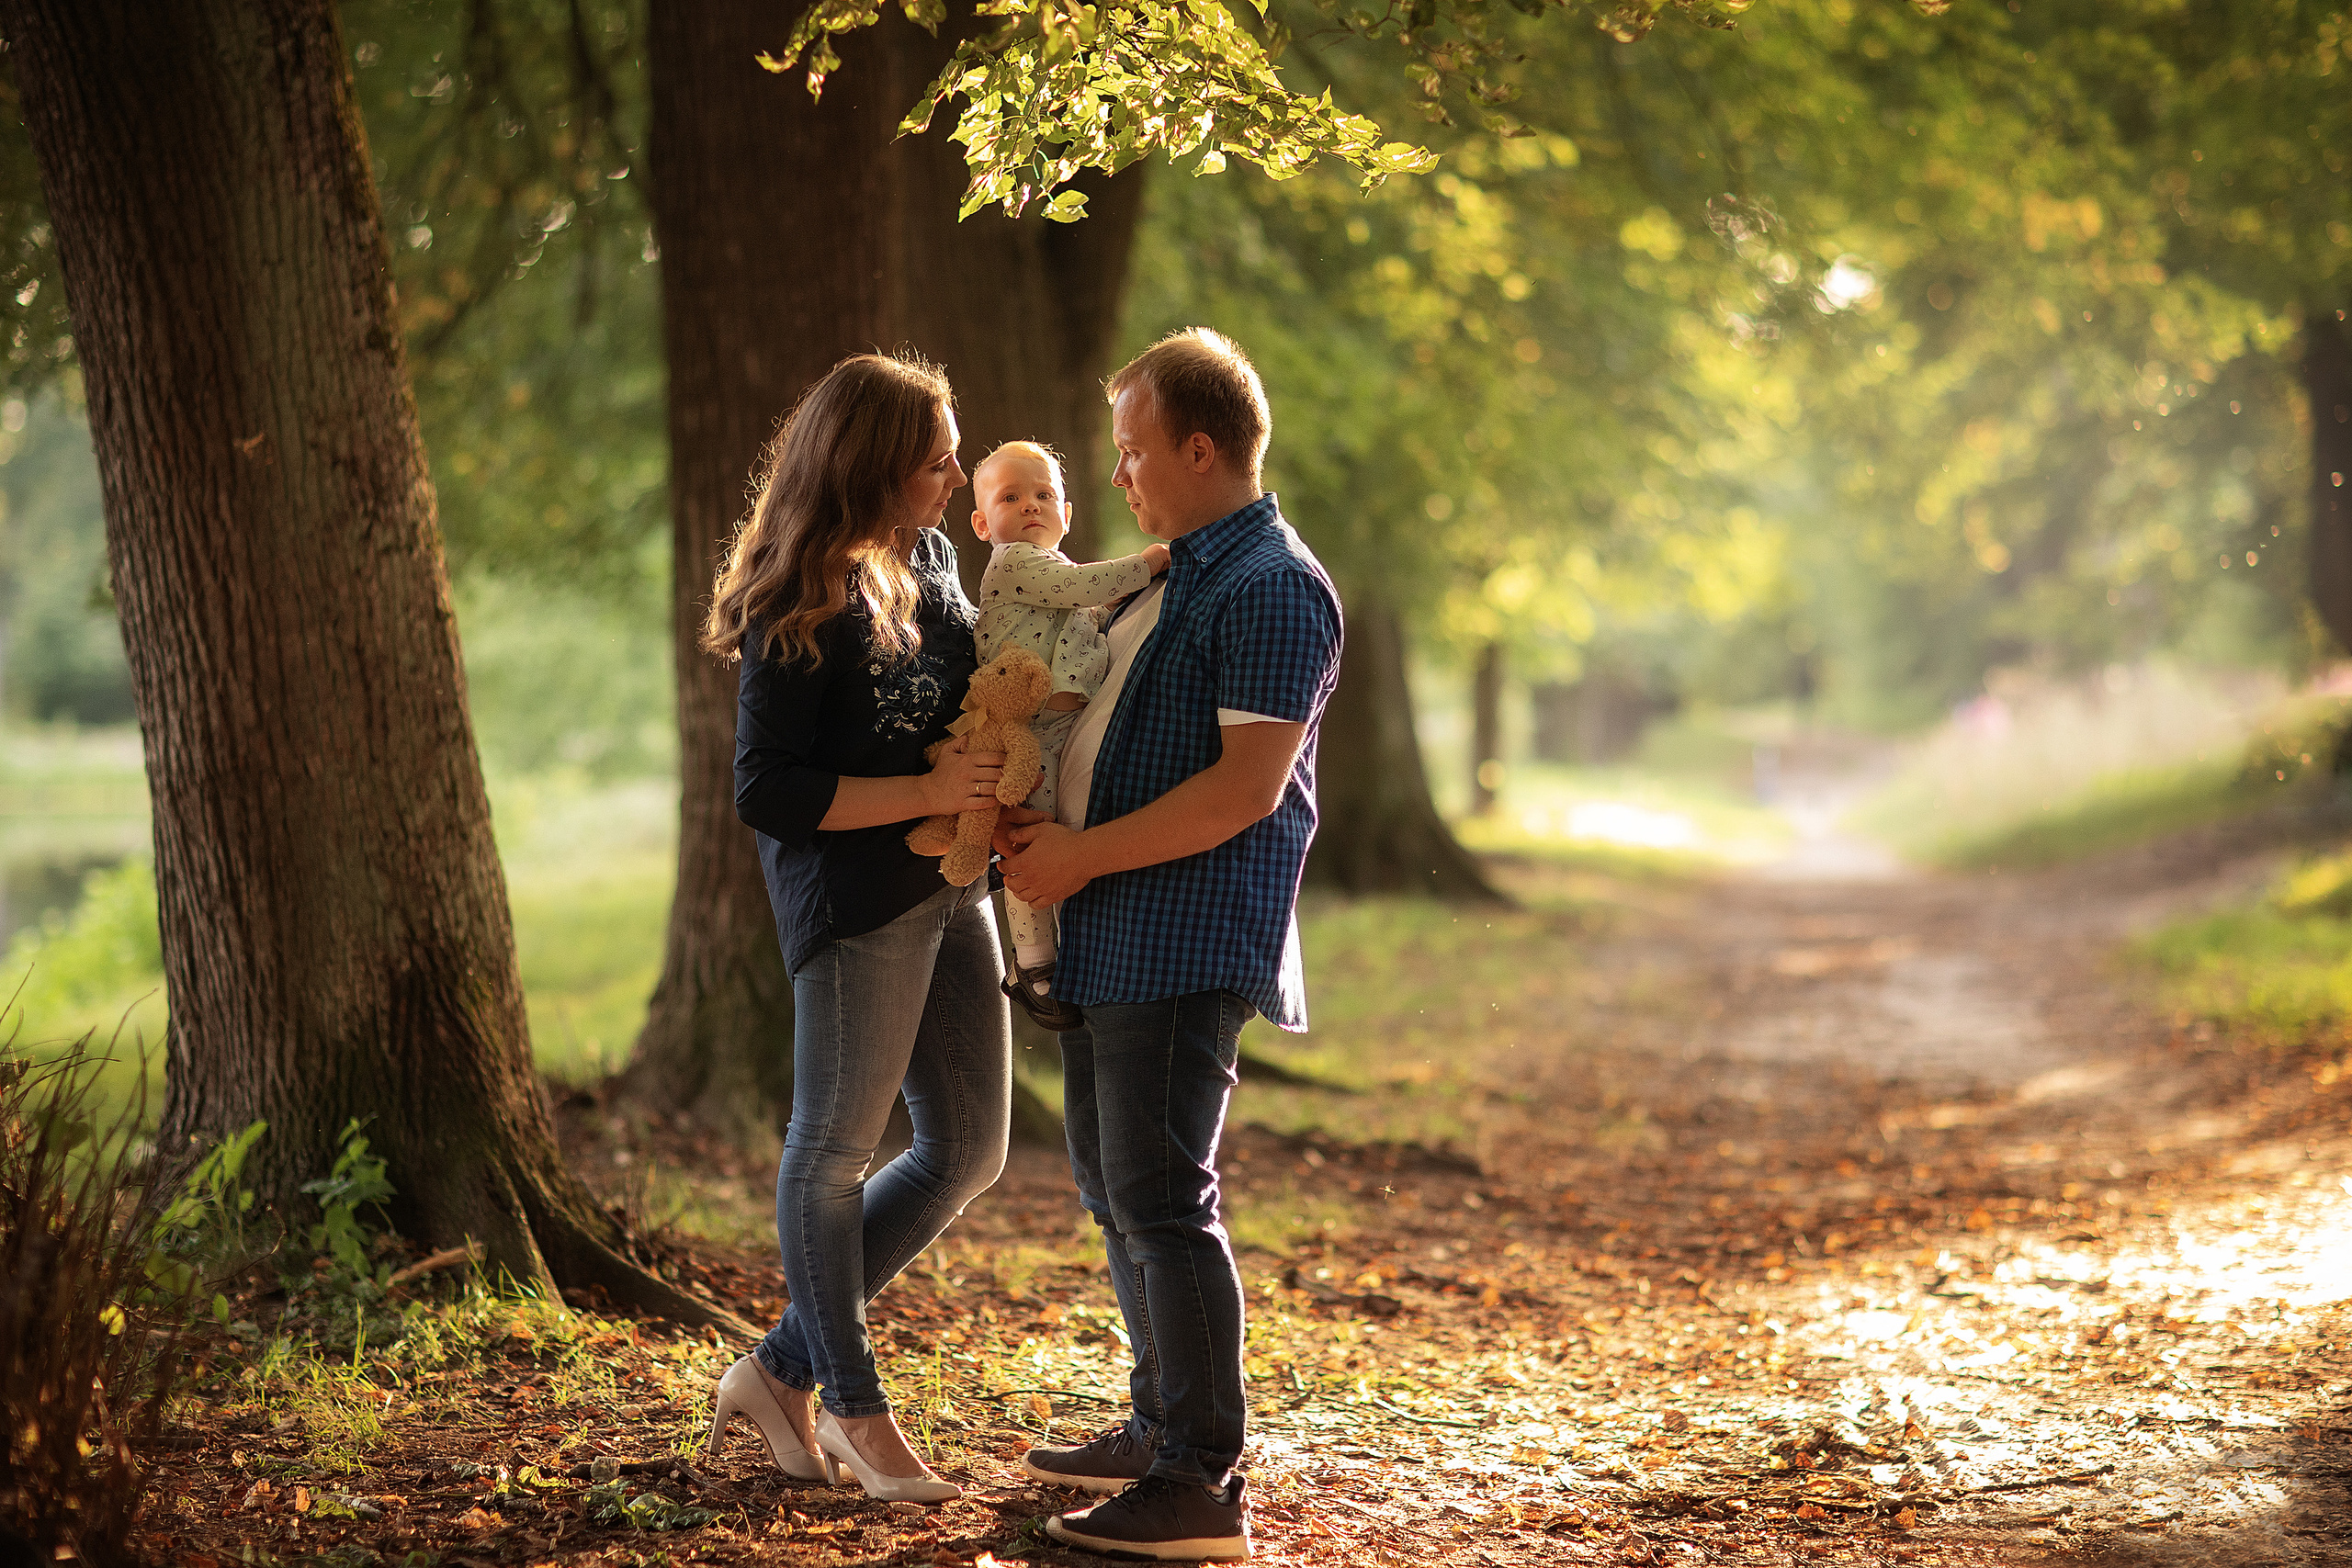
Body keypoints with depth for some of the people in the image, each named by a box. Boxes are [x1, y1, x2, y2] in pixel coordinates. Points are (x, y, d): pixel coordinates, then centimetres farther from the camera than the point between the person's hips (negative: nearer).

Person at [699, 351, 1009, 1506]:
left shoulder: (925, 556, 9)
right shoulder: (798, 613, -15)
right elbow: (766, 793, -17)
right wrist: (928, 792, -20)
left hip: (948, 891, 9)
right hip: (855, 901, -9)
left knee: (969, 1150, 12)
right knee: (834, 1149, 4)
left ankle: (783, 1367, 21)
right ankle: (857, 1409, 18)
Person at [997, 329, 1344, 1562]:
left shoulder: (1272, 589, -15)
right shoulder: (1175, 576, 18)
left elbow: (1247, 786, -22)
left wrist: (1086, 854, -18)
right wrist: (1041, 820, 11)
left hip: (1187, 941, -11)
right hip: (1114, 938, 11)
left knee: (1160, 1197, -11)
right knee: (1113, 1183, 17)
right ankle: (1160, 1427, 30)